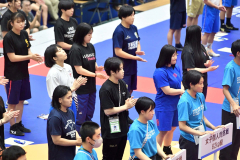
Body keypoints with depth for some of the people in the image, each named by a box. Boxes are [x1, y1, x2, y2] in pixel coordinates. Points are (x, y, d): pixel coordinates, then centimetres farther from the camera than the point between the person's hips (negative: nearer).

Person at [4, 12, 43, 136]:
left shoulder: (24, 34, 2)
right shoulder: (9, 37, -17)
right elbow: (12, 57, -20)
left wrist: (34, 56, -12)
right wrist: (30, 56, -25)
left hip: (24, 72, 7)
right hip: (13, 74, -7)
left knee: (21, 99, 15)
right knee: (12, 101, 3)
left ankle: (19, 124, 28)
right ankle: (12, 127, 14)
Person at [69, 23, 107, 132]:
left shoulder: (91, 46, 7)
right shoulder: (75, 49, -16)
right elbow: (79, 69, -18)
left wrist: (97, 68, -9)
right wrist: (95, 75, -21)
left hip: (91, 85, 8)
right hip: (81, 87, -8)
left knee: (89, 114, 17)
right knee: (81, 114, 0)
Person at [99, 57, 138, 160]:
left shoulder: (122, 84, 4)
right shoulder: (106, 89, -21)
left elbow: (127, 100, 11)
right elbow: (108, 111, -22)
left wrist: (130, 103, -14)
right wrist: (125, 106, -15)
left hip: (122, 127, 8)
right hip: (111, 130, -8)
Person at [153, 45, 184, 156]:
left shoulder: (176, 68, 4)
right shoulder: (160, 72, -22)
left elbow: (180, 83, 7)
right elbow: (167, 90, -23)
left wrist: (182, 94, -14)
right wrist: (181, 91, -10)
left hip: (175, 104, 8)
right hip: (164, 106, -8)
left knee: (172, 128, 20)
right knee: (163, 131, -1)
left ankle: (167, 151, 38)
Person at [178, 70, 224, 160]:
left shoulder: (201, 96, 1)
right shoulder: (184, 101, -22)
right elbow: (182, 126, -23)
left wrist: (214, 128, 1)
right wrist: (201, 133, -26)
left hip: (201, 139, 7)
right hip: (189, 141, -7)